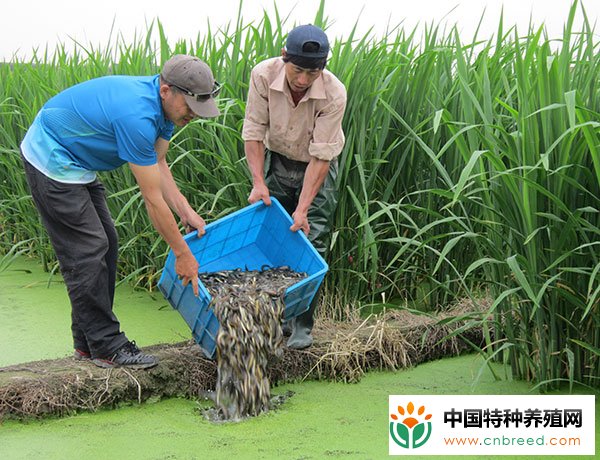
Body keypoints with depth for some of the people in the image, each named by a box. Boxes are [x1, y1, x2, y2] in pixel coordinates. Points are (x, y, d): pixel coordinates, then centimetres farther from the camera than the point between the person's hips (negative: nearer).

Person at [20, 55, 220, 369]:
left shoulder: (163, 104, -4)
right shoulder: (136, 115, -33)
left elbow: (158, 164, 8)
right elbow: (153, 198, -27)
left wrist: (186, 212, -3)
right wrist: (182, 254, -18)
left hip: (74, 162, 10)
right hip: (52, 162, -10)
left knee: (105, 244, 9)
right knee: (87, 253, -9)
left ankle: (88, 342, 15)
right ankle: (106, 348, -2)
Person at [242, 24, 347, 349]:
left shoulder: (334, 94, -30)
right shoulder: (263, 75, -25)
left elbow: (321, 156, -27)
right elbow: (254, 132, -16)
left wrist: (303, 208, -29)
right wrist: (258, 182, -24)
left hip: (317, 165, -2)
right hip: (276, 159, 2)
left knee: (311, 242, -7)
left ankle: (302, 324, 1)